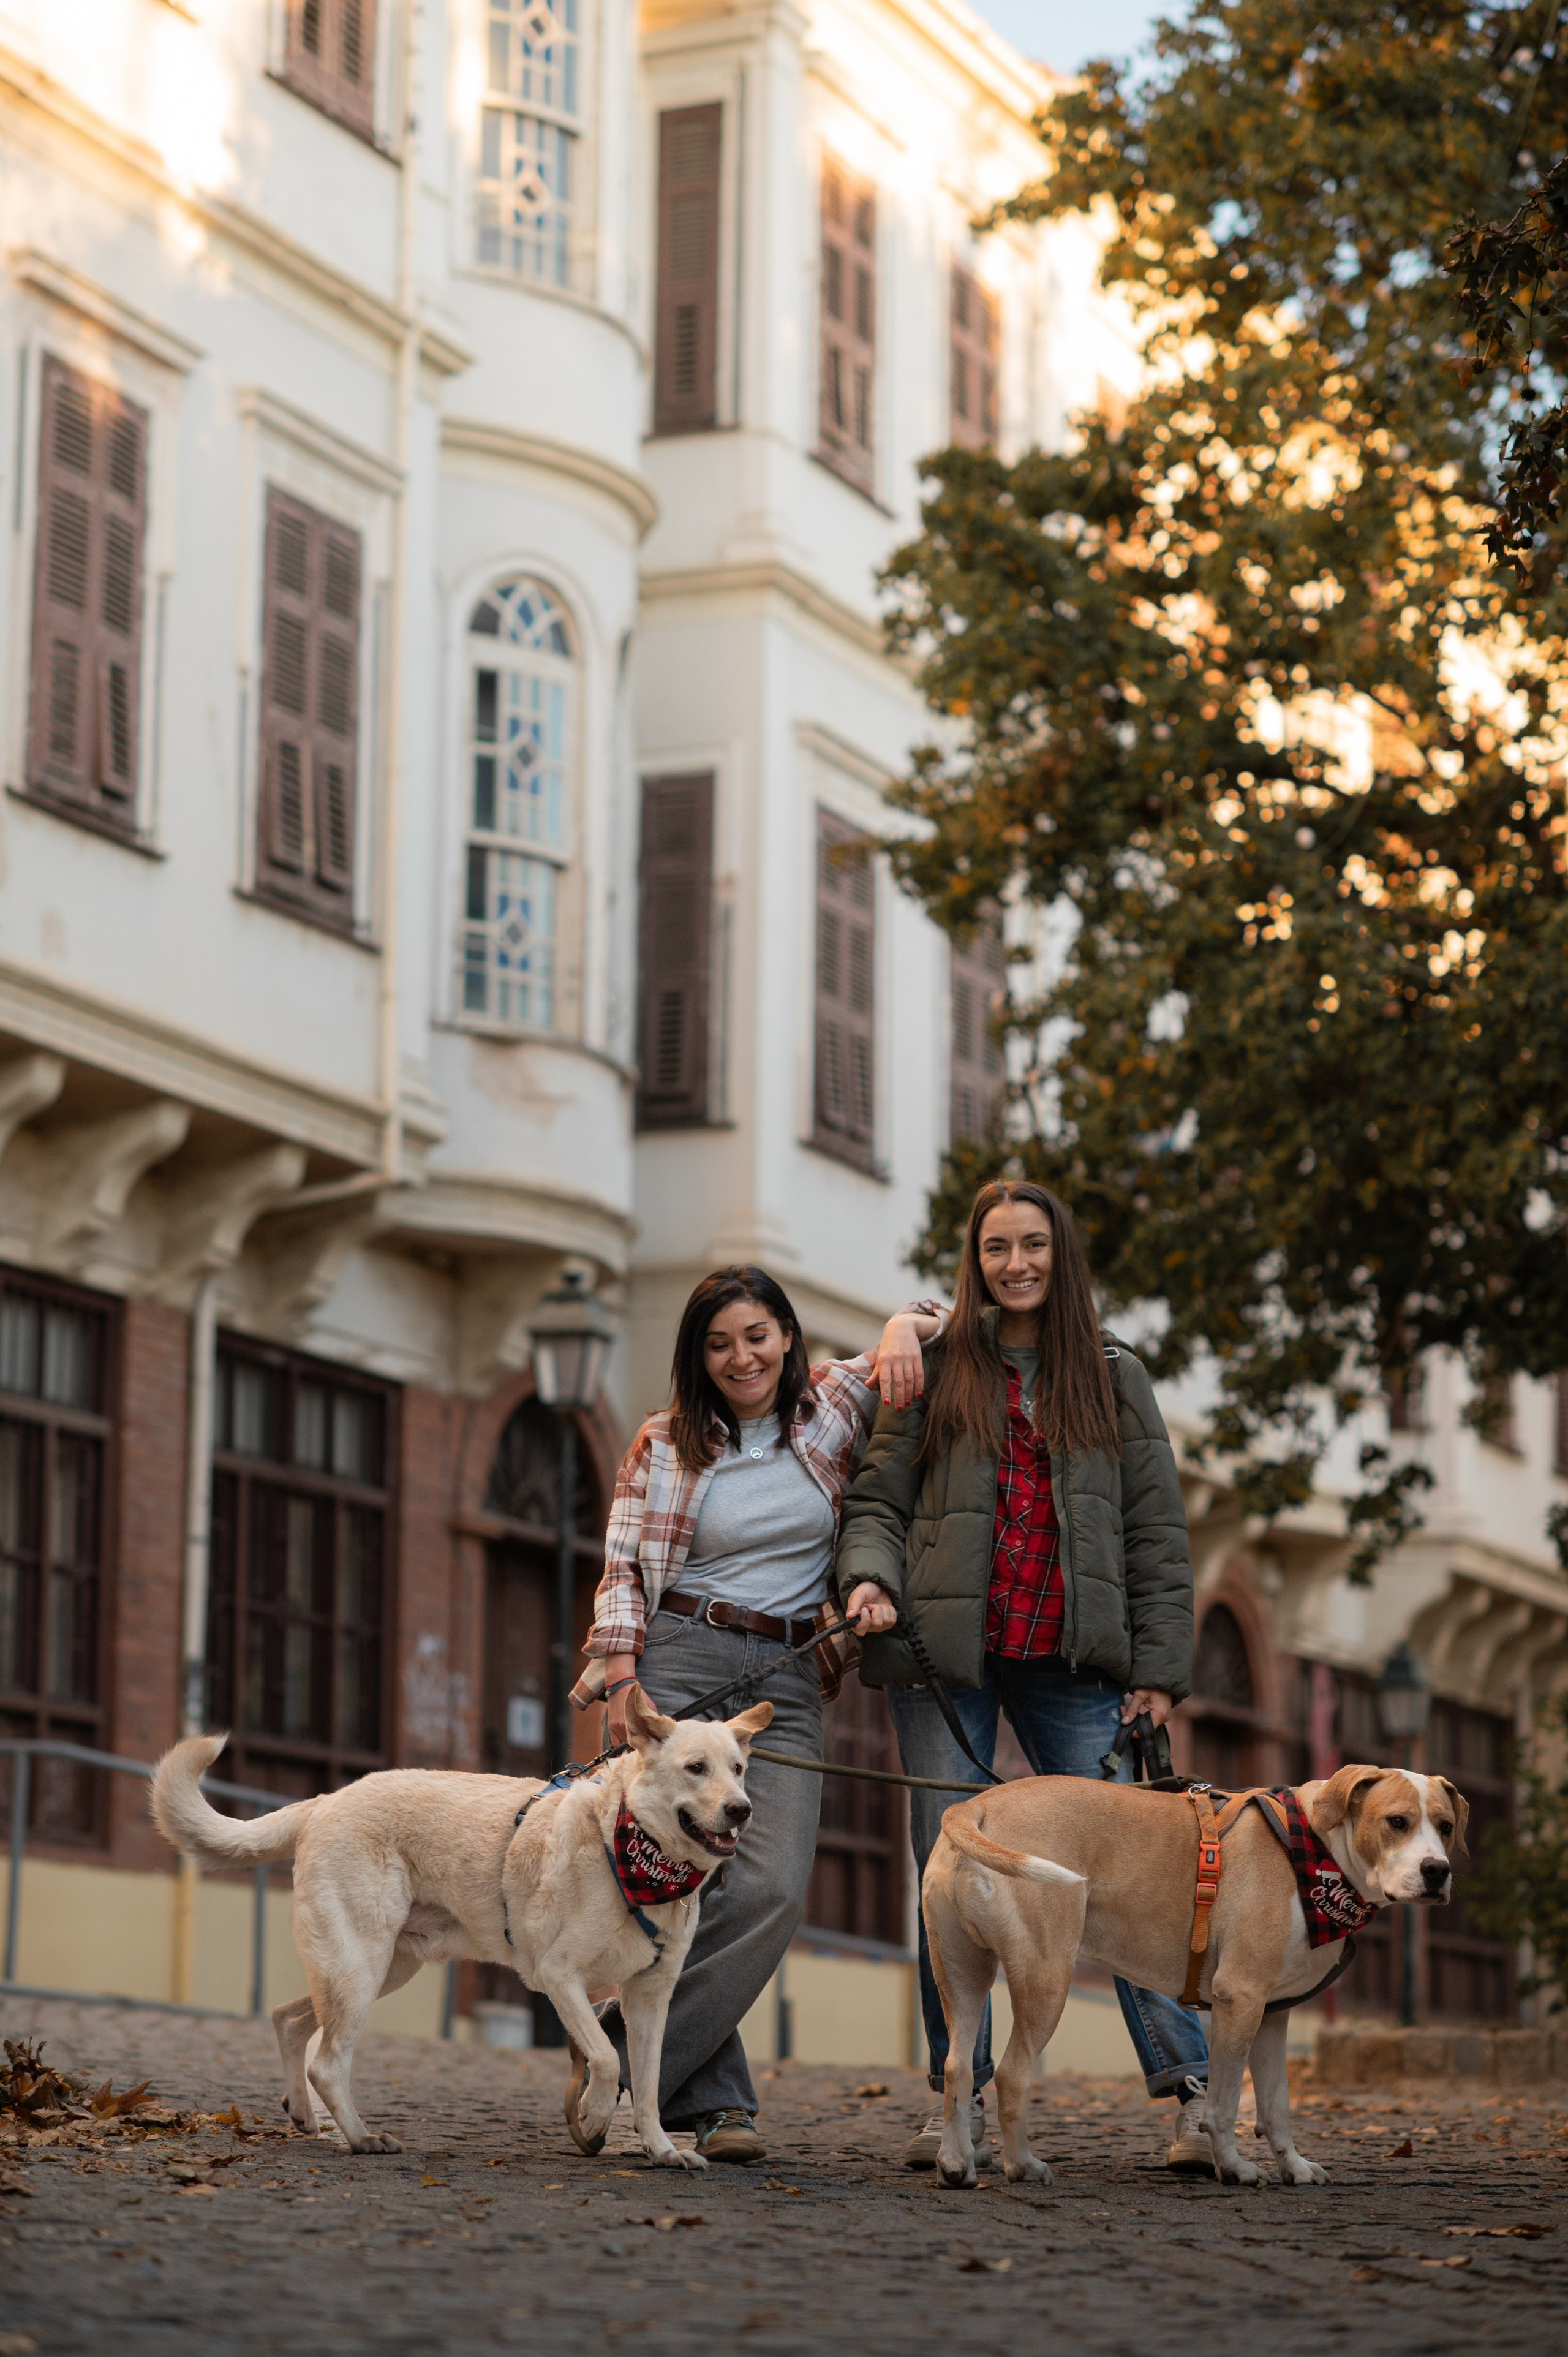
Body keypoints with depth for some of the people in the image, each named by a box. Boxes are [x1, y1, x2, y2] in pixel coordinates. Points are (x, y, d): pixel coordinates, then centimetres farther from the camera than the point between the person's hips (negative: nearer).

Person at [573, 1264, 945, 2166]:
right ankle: (712, 2097, -3)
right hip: (674, 1665, -2)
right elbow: (623, 1571, 7)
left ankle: (619, 2067, -9)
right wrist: (621, 1681, -6)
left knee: (773, 1889, -15)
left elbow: (931, 1321, 20)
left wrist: (905, 1326, -3)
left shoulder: (833, 1408, 11)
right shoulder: (665, 1445, 7)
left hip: (787, 1683, 2)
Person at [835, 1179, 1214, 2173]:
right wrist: (871, 1574, -13)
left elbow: (1157, 1532, 9)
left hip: (1070, 1662, 0)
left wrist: (1157, 1671, 2)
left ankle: (1192, 2089, -7)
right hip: (945, 1652, 0)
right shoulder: (936, 1367, 8)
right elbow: (878, 1497, 8)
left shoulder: (1113, 1374, 10)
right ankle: (959, 2098, 6)